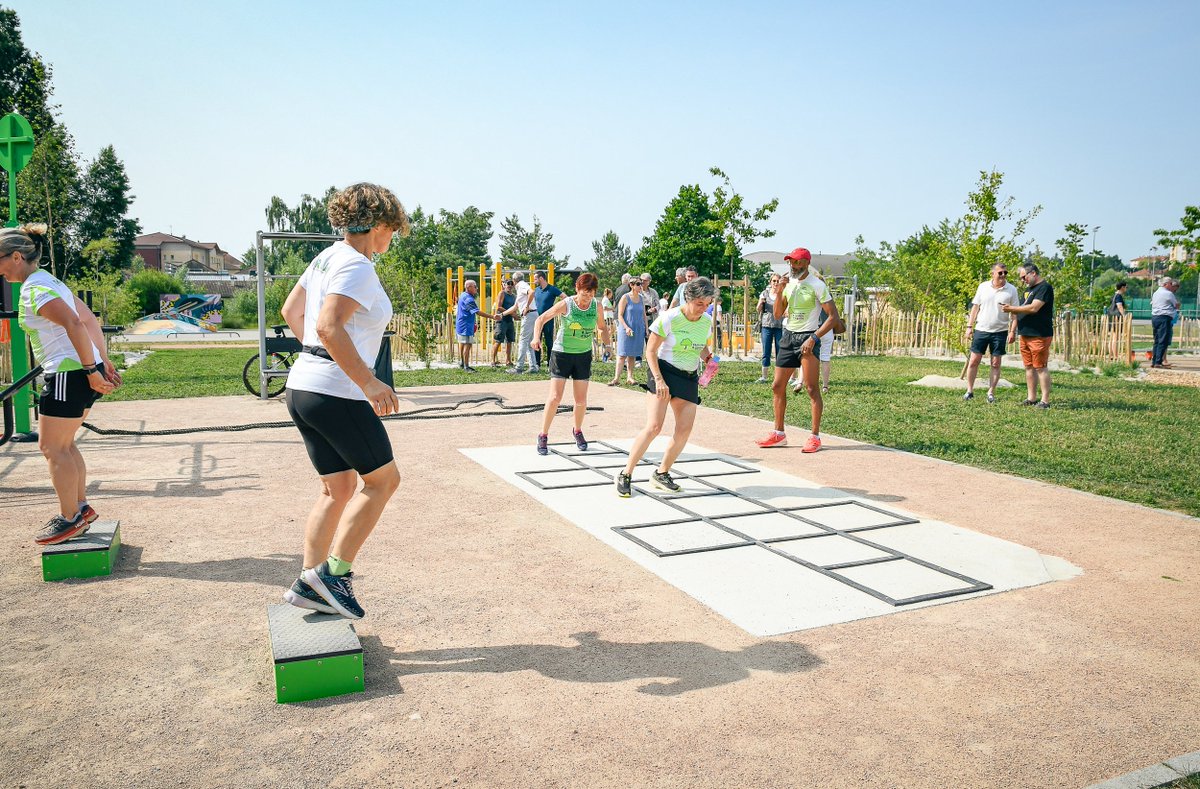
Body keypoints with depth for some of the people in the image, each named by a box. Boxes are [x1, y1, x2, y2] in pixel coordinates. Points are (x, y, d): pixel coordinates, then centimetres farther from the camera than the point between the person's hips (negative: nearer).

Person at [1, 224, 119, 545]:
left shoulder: (35, 290, -14)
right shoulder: (51, 282, 17)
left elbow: (75, 325, -27)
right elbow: (91, 320, 18)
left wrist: (92, 370, -25)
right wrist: (104, 362, 18)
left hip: (69, 375, -10)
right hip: (83, 372, 10)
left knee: (52, 448, 0)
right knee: (63, 445, 18)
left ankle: (70, 519, 7)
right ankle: (81, 507, 25)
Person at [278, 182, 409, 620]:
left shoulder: (327, 257, 14)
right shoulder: (357, 266, -15)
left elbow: (291, 311, 23)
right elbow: (329, 327, -28)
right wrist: (369, 382, -27)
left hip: (304, 387, 9)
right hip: (336, 393, -9)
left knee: (338, 488, 16)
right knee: (382, 479, 5)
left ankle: (309, 583, 17)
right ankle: (333, 573, 5)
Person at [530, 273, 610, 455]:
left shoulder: (596, 306, -3)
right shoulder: (566, 305, -14)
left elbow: (602, 327, 14)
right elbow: (541, 319, -7)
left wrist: (606, 341, -5)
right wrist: (537, 337, -23)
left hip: (584, 355, 4)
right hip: (562, 353, -3)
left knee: (581, 400, 8)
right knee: (555, 398, -9)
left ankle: (578, 432, 33)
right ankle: (543, 436, 5)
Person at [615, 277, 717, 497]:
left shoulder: (707, 321, 4)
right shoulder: (669, 318, -14)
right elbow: (650, 350, -11)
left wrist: (708, 358, 0)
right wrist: (659, 380, -20)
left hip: (690, 378, 6)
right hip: (665, 371, -6)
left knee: (685, 429, -3)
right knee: (654, 426, -16)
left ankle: (661, 474, 15)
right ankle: (625, 475, -6)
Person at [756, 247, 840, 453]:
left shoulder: (816, 284, -10)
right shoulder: (788, 283, 9)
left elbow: (833, 316, -13)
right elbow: (778, 315, 9)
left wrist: (813, 338, -19)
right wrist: (779, 292, -6)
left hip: (807, 337, -7)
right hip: (788, 336, 7)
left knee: (812, 389, -6)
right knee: (777, 386, 8)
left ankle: (815, 437, 1)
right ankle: (779, 434, 17)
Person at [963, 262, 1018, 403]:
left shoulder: (1011, 290, -1)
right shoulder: (983, 287, 2)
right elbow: (975, 307, 6)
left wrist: (1013, 331, -8)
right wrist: (969, 326, 2)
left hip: (1000, 332, -1)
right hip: (981, 330, 1)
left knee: (996, 364, 4)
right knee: (973, 361, 1)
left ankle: (991, 393, 11)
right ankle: (970, 391, 11)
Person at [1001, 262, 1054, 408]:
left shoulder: (1045, 287, -10)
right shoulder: (1029, 289, 19)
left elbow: (1033, 308, -20)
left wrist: (1012, 308, -13)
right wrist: (1012, 310, 4)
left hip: (1039, 336, -9)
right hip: (1025, 335, 9)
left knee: (1041, 367, -6)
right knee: (1029, 367, 10)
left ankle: (1045, 400, -2)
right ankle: (1031, 398, 16)